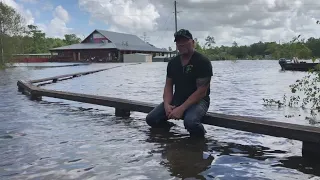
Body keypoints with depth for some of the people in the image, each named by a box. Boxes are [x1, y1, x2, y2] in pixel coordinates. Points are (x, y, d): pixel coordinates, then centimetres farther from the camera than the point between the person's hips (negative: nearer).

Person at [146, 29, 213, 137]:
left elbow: (201, 91, -17)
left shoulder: (203, 62, -11)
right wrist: (167, 105, -12)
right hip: (176, 99, 6)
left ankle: (200, 136, -3)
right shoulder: (173, 62, 8)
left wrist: (181, 109, -23)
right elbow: (168, 86, 9)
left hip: (198, 101, -5)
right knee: (151, 119, -9)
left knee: (190, 122, -37)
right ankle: (169, 128, 20)